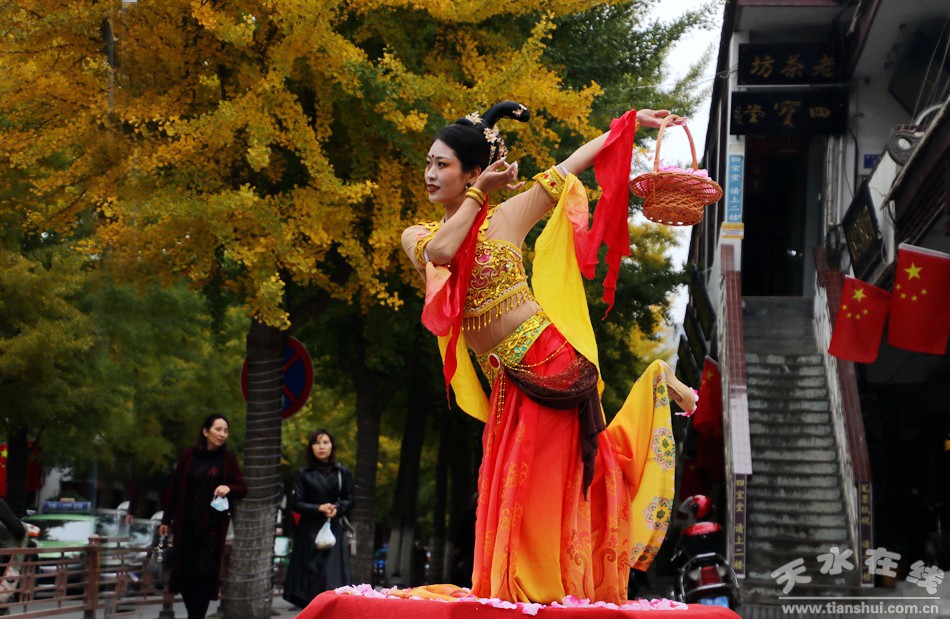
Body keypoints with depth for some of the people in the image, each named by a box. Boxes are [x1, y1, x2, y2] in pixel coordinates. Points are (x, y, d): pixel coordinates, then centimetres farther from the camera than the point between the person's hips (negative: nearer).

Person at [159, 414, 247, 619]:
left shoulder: (228, 460, 2)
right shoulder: (189, 456, 2)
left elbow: (242, 489, 4)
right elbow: (174, 488, 6)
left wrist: (228, 488, -19)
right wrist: (166, 520, 5)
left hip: (212, 525, -1)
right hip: (186, 523, 1)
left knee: (204, 573, -4)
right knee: (184, 571, 2)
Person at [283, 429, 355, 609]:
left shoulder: (343, 473, 6)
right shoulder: (304, 474, 4)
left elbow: (349, 500, 9)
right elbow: (297, 504, 0)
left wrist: (337, 508, -11)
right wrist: (319, 508, -14)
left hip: (333, 530, 1)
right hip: (309, 531, -1)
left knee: (332, 574, -8)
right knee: (310, 573, -4)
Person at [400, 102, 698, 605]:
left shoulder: (505, 217, 0)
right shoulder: (416, 237, 9)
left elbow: (570, 167, 5)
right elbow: (441, 251, -15)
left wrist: (629, 123, 6)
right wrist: (478, 193, -5)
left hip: (548, 356, -5)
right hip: (508, 381, 5)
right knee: (511, 488, 7)